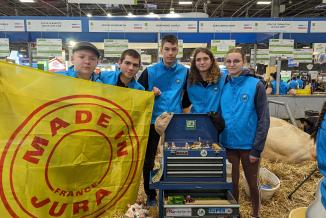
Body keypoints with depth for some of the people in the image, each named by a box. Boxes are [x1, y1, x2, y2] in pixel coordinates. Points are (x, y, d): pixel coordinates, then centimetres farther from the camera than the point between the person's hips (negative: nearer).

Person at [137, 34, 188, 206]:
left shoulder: (184, 72, 1)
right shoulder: (150, 71, -4)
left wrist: (181, 108, 2)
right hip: (153, 121, -1)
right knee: (149, 160, 8)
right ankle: (150, 195, 27)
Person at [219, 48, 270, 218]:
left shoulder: (255, 85, -10)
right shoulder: (223, 86, 1)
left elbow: (264, 119, -10)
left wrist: (257, 149, -12)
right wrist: (217, 141, 3)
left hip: (249, 145, -2)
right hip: (228, 145, 3)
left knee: (252, 184, 16)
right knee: (231, 183, 16)